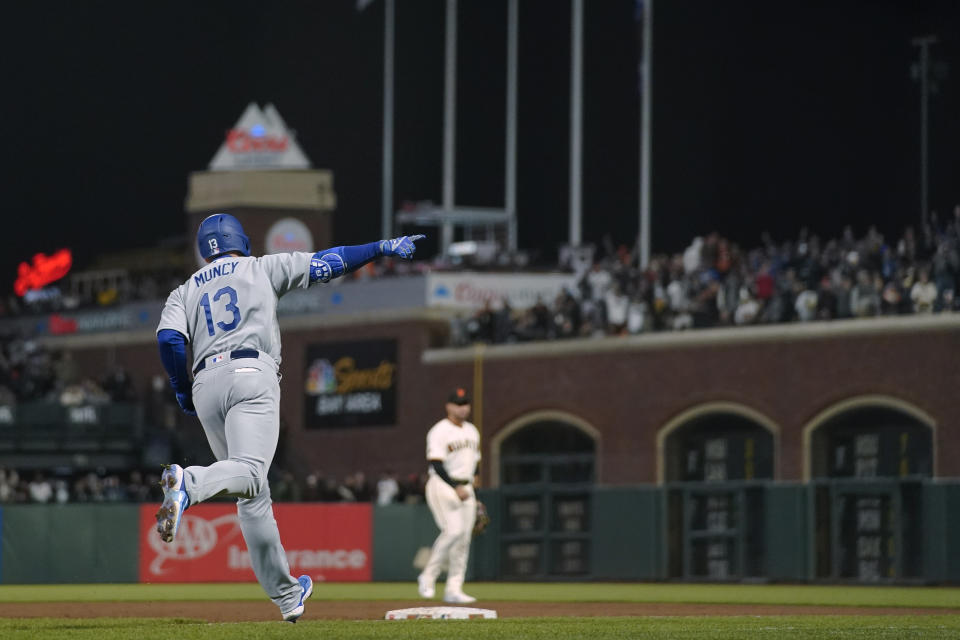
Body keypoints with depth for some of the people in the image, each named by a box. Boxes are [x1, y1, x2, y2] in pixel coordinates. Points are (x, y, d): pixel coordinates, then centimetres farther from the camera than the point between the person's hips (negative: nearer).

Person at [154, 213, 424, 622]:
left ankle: (286, 595, 11)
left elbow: (168, 339, 6)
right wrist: (384, 248, 22)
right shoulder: (262, 267, 19)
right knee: (249, 473, -23)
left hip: (206, 384, 4)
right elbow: (326, 263, 15)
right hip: (251, 374, -4)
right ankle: (190, 483, -54)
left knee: (253, 496, 10)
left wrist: (182, 393, 14)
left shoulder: (185, 292, 24)